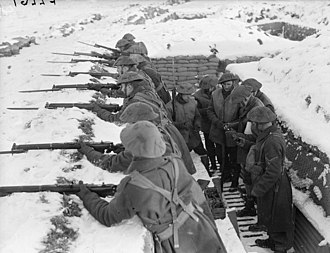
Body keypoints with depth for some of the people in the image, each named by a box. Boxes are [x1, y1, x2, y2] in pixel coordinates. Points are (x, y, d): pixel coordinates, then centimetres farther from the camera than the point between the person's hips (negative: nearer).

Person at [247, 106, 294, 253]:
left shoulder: (272, 142, -31)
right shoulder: (273, 133, 0)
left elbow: (273, 172, -28)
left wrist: (258, 189, -22)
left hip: (274, 187, -10)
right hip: (271, 185, 10)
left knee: (276, 218, 10)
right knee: (268, 215, 25)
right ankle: (273, 240, 44)